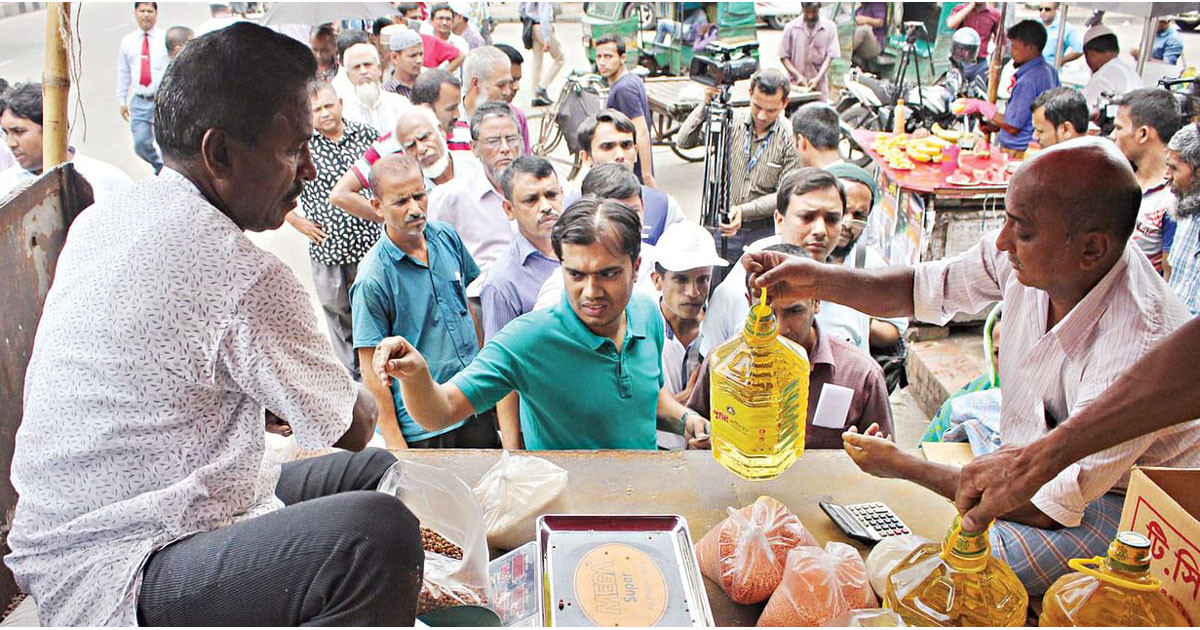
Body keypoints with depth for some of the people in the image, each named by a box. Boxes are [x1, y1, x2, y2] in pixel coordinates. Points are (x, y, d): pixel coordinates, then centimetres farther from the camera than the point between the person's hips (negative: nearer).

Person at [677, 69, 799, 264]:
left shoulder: (791, 137, -7)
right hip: (721, 226, 1)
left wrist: (744, 210, -22)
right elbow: (683, 142, -9)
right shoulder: (730, 121, -2)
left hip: (766, 231, -1)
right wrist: (707, 104, -19)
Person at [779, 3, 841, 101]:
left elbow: (829, 56, -1)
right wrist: (798, 75, -11)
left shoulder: (830, 27, 2)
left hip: (819, 86, 0)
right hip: (795, 85, 0)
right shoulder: (791, 27, 3)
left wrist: (818, 78, -16)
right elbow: (784, 57, 3)